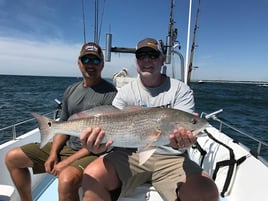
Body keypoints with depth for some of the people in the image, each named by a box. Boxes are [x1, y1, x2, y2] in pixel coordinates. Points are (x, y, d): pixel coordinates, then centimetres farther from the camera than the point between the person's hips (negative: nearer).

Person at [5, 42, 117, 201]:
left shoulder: (110, 93, -13)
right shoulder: (71, 90, 9)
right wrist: (53, 153, -3)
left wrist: (68, 161, -16)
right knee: (12, 158, 12)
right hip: (66, 147, 8)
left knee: (67, 179, -38)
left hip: (93, 153, -7)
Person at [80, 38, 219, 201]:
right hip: (130, 154, 1)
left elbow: (184, 130, -12)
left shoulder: (181, 90, -1)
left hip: (171, 158, 0)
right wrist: (100, 142, -29)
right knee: (92, 177, -21)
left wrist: (182, 140, -37)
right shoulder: (125, 92, 4)